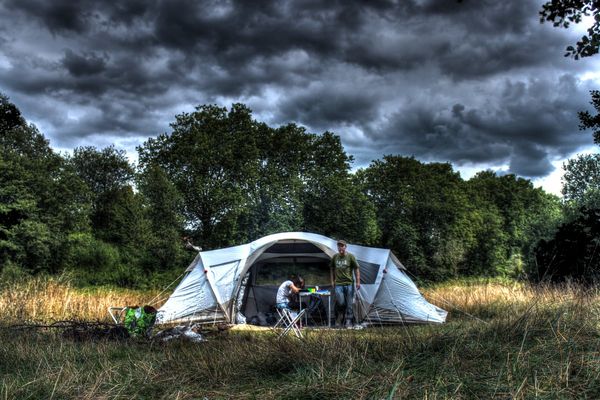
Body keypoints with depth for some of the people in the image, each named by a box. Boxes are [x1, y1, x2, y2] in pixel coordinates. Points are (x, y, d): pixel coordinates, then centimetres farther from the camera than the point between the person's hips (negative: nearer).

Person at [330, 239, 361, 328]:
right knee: (340, 302, -14)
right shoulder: (335, 257, 6)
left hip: (349, 283, -1)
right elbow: (332, 269, 19)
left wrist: (358, 282, -3)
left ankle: (348, 322, 11)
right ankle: (339, 315, 11)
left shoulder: (350, 256, -3)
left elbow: (356, 269, 0)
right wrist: (332, 281, 14)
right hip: (338, 284, 1)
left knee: (349, 303, 2)